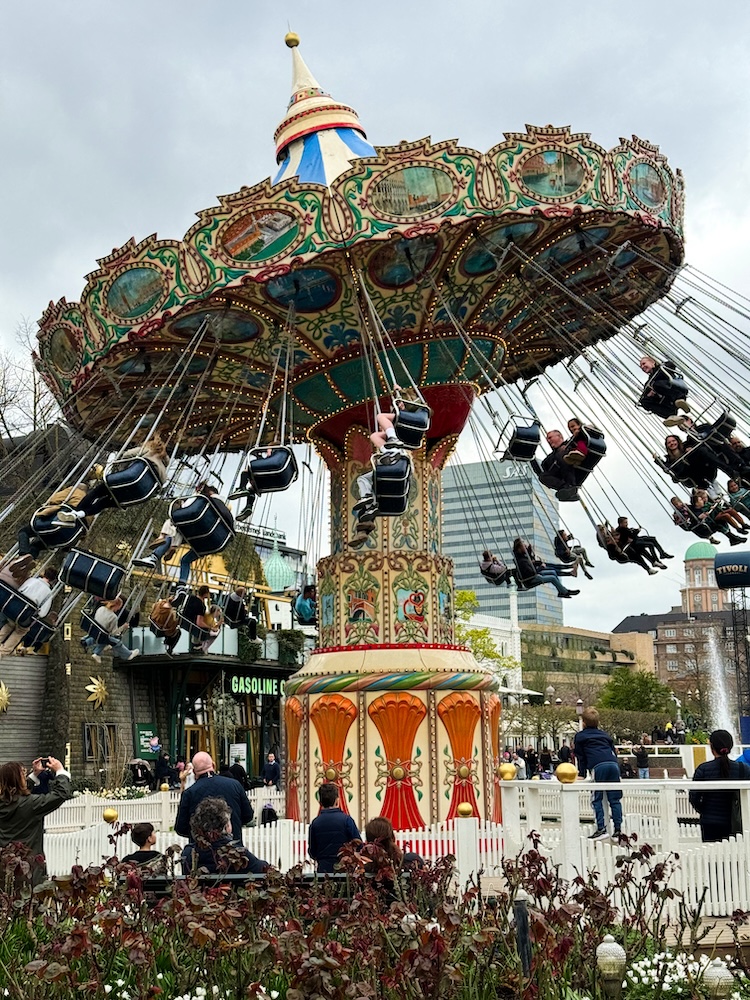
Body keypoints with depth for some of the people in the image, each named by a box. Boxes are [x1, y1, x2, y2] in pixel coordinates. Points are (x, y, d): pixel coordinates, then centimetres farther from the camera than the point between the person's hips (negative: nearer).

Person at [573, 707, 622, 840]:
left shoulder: (580, 736, 17)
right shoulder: (605, 734, 29)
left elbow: (580, 757, 17)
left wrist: (582, 774, 25)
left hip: (598, 766, -4)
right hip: (613, 764, 4)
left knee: (596, 799, 0)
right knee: (615, 799, 6)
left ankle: (601, 828, -9)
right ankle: (618, 829, 2)